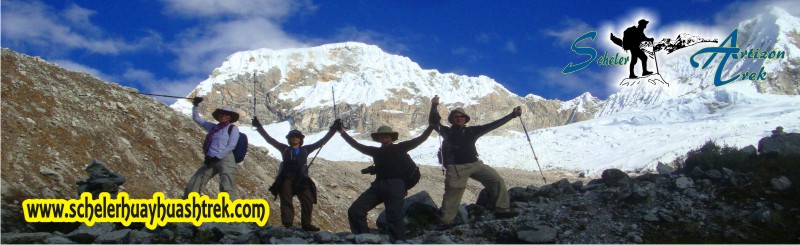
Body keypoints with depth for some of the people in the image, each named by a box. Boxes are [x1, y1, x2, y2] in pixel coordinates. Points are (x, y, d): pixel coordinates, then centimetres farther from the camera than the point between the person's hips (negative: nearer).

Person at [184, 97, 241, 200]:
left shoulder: (233, 128, 5)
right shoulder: (213, 127, 20)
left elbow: (231, 145, -6)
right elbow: (196, 118, 29)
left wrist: (217, 157, -12)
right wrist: (196, 105, 16)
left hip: (225, 160, -6)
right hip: (210, 161, 6)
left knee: (226, 189, -19)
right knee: (192, 186, 6)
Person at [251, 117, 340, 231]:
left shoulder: (305, 150, 15)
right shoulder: (285, 149, 13)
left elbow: (322, 141, 15)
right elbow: (269, 139, 10)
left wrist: (333, 129, 11)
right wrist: (259, 126, 5)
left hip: (301, 180, 1)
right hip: (286, 179, -1)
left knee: (308, 201, -10)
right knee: (286, 201, -6)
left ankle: (306, 224, -4)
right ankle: (287, 225, -10)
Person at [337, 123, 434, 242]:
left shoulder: (400, 148, 15)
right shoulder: (376, 151, 27)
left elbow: (421, 139, 12)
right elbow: (357, 145, 31)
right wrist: (342, 132, 31)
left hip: (395, 185, -5)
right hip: (378, 185, 5)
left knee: (394, 217, -16)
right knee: (354, 211, -6)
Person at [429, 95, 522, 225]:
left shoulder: (472, 131, 15)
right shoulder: (447, 131, 10)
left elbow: (492, 125, 13)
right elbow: (433, 122, -3)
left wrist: (513, 115, 10)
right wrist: (434, 106, -20)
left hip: (475, 164, 3)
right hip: (456, 167, -3)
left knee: (497, 180, -6)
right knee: (453, 194, -8)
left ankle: (502, 210, -1)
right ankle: (446, 222, -2)